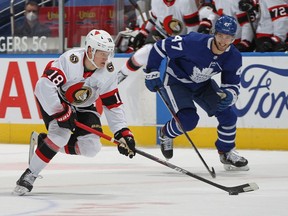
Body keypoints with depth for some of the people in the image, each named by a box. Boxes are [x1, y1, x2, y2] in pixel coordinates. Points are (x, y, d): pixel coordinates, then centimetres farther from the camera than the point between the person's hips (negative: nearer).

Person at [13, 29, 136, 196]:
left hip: (82, 107, 6)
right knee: (61, 134, -30)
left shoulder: (108, 72, -15)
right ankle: (29, 175, -19)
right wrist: (61, 113, -40)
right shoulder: (71, 60, -32)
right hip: (54, 101, -6)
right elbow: (44, 86, -38)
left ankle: (45, 142, 11)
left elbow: (113, 105, -8)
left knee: (91, 148, -9)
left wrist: (123, 132, -17)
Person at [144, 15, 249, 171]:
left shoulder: (234, 57, -18)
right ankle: (166, 134, 13)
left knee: (228, 115, -8)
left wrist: (229, 96, -32)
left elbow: (232, 85, -8)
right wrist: (152, 73, -19)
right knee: (188, 120, -21)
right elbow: (161, 47, -23)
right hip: (176, 81, -5)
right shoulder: (194, 42, -33)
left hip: (202, 84, 5)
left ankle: (227, 153, 16)